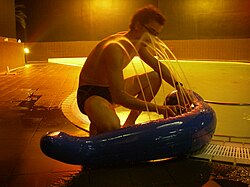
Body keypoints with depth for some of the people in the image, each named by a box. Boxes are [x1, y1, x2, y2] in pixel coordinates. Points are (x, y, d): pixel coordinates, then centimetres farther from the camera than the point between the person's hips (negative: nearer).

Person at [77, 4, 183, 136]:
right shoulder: (115, 48, -29)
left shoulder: (137, 44, 1)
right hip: (90, 94, -9)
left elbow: (158, 66, 16)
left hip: (111, 89, 9)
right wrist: (157, 108, -33)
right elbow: (119, 97, -34)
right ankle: (96, 125, -2)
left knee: (155, 77, 9)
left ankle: (129, 123, 10)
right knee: (111, 126, -41)